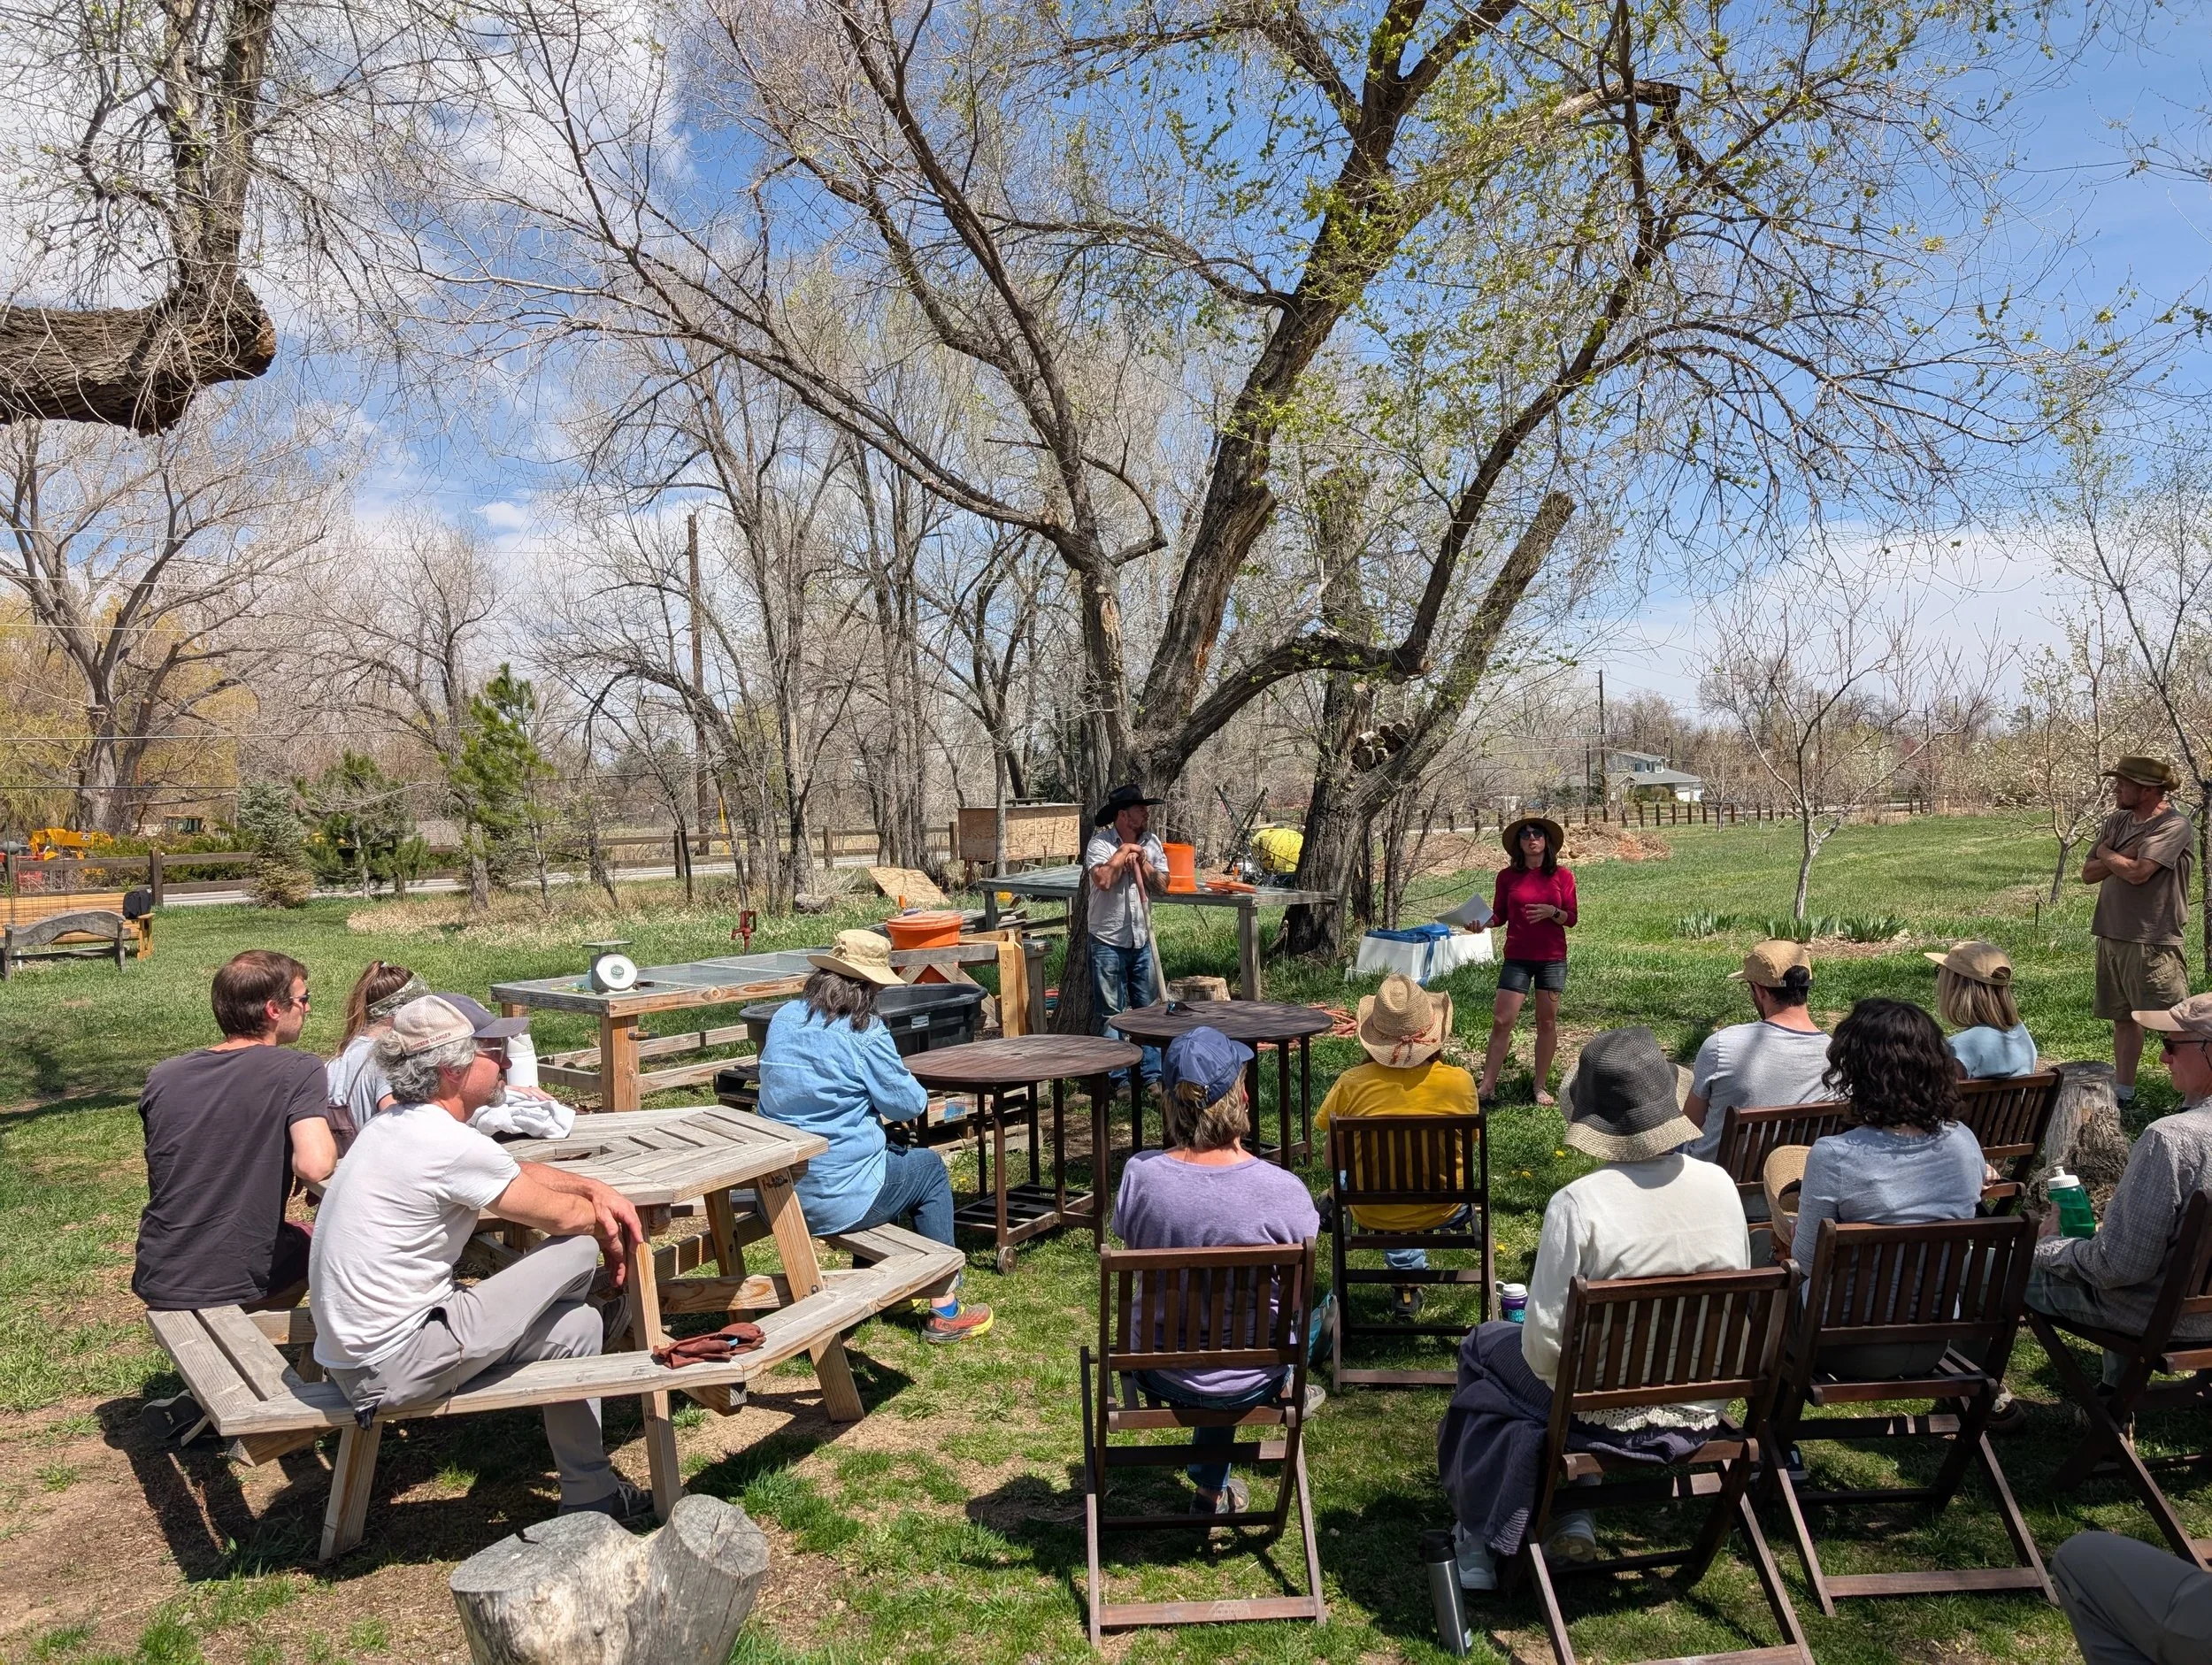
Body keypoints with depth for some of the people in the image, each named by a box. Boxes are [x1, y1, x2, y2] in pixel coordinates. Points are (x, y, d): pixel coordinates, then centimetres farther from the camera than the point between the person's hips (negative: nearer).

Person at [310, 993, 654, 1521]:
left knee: (575, 1325, 14)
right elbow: (559, 1216, -11)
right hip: (395, 1367, -9)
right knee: (579, 1248, -5)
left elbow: (519, 1170, 18)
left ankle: (590, 1497, 25)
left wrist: (596, 1187, 5)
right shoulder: (450, 1144, -24)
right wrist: (603, 1218, 9)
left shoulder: (397, 1123, 6)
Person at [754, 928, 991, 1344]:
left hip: (778, 1191, 7)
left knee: (897, 1156, 33)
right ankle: (945, 1312, 21)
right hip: (839, 1197, -7)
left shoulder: (782, 1019, 4)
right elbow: (909, 1104, -9)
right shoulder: (863, 1033, -17)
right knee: (930, 1169, 19)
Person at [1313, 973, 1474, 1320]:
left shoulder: (1353, 1083, -21)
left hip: (1373, 1216, -1)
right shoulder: (1460, 1081, -18)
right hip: (1441, 1211, 1)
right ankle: (1412, 1279, 45)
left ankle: (1407, 1275, 41)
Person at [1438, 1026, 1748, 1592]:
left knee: (1484, 1347, 22)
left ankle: (1481, 1538, 30)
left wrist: (1559, 1379, 2)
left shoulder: (1577, 1204, -26)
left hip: (1609, 1415, -5)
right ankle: (1572, 1521, 27)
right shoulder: (1720, 1186, -10)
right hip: (1702, 1413, 5)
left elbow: (1545, 1338, -20)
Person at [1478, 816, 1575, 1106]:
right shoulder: (1507, 876, 1)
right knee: (1501, 1021, -5)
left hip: (1552, 958, 0)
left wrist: (1552, 912, -18)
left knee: (1547, 1022, 6)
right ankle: (1487, 1087, 0)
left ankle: (1541, 1086, 18)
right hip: (1517, 958, 0)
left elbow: (1571, 918, 1)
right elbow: (1500, 915, 7)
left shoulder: (1562, 876, 0)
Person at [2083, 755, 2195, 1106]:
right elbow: (2088, 873, 7)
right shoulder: (2117, 821, 10)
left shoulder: (2174, 825, -13)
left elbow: (2137, 872, -23)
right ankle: (2123, 1090, 25)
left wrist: (2105, 853, -4)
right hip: (2112, 935, 8)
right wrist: (2123, 855, -11)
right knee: (2122, 1018, 16)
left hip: (2153, 941, -7)